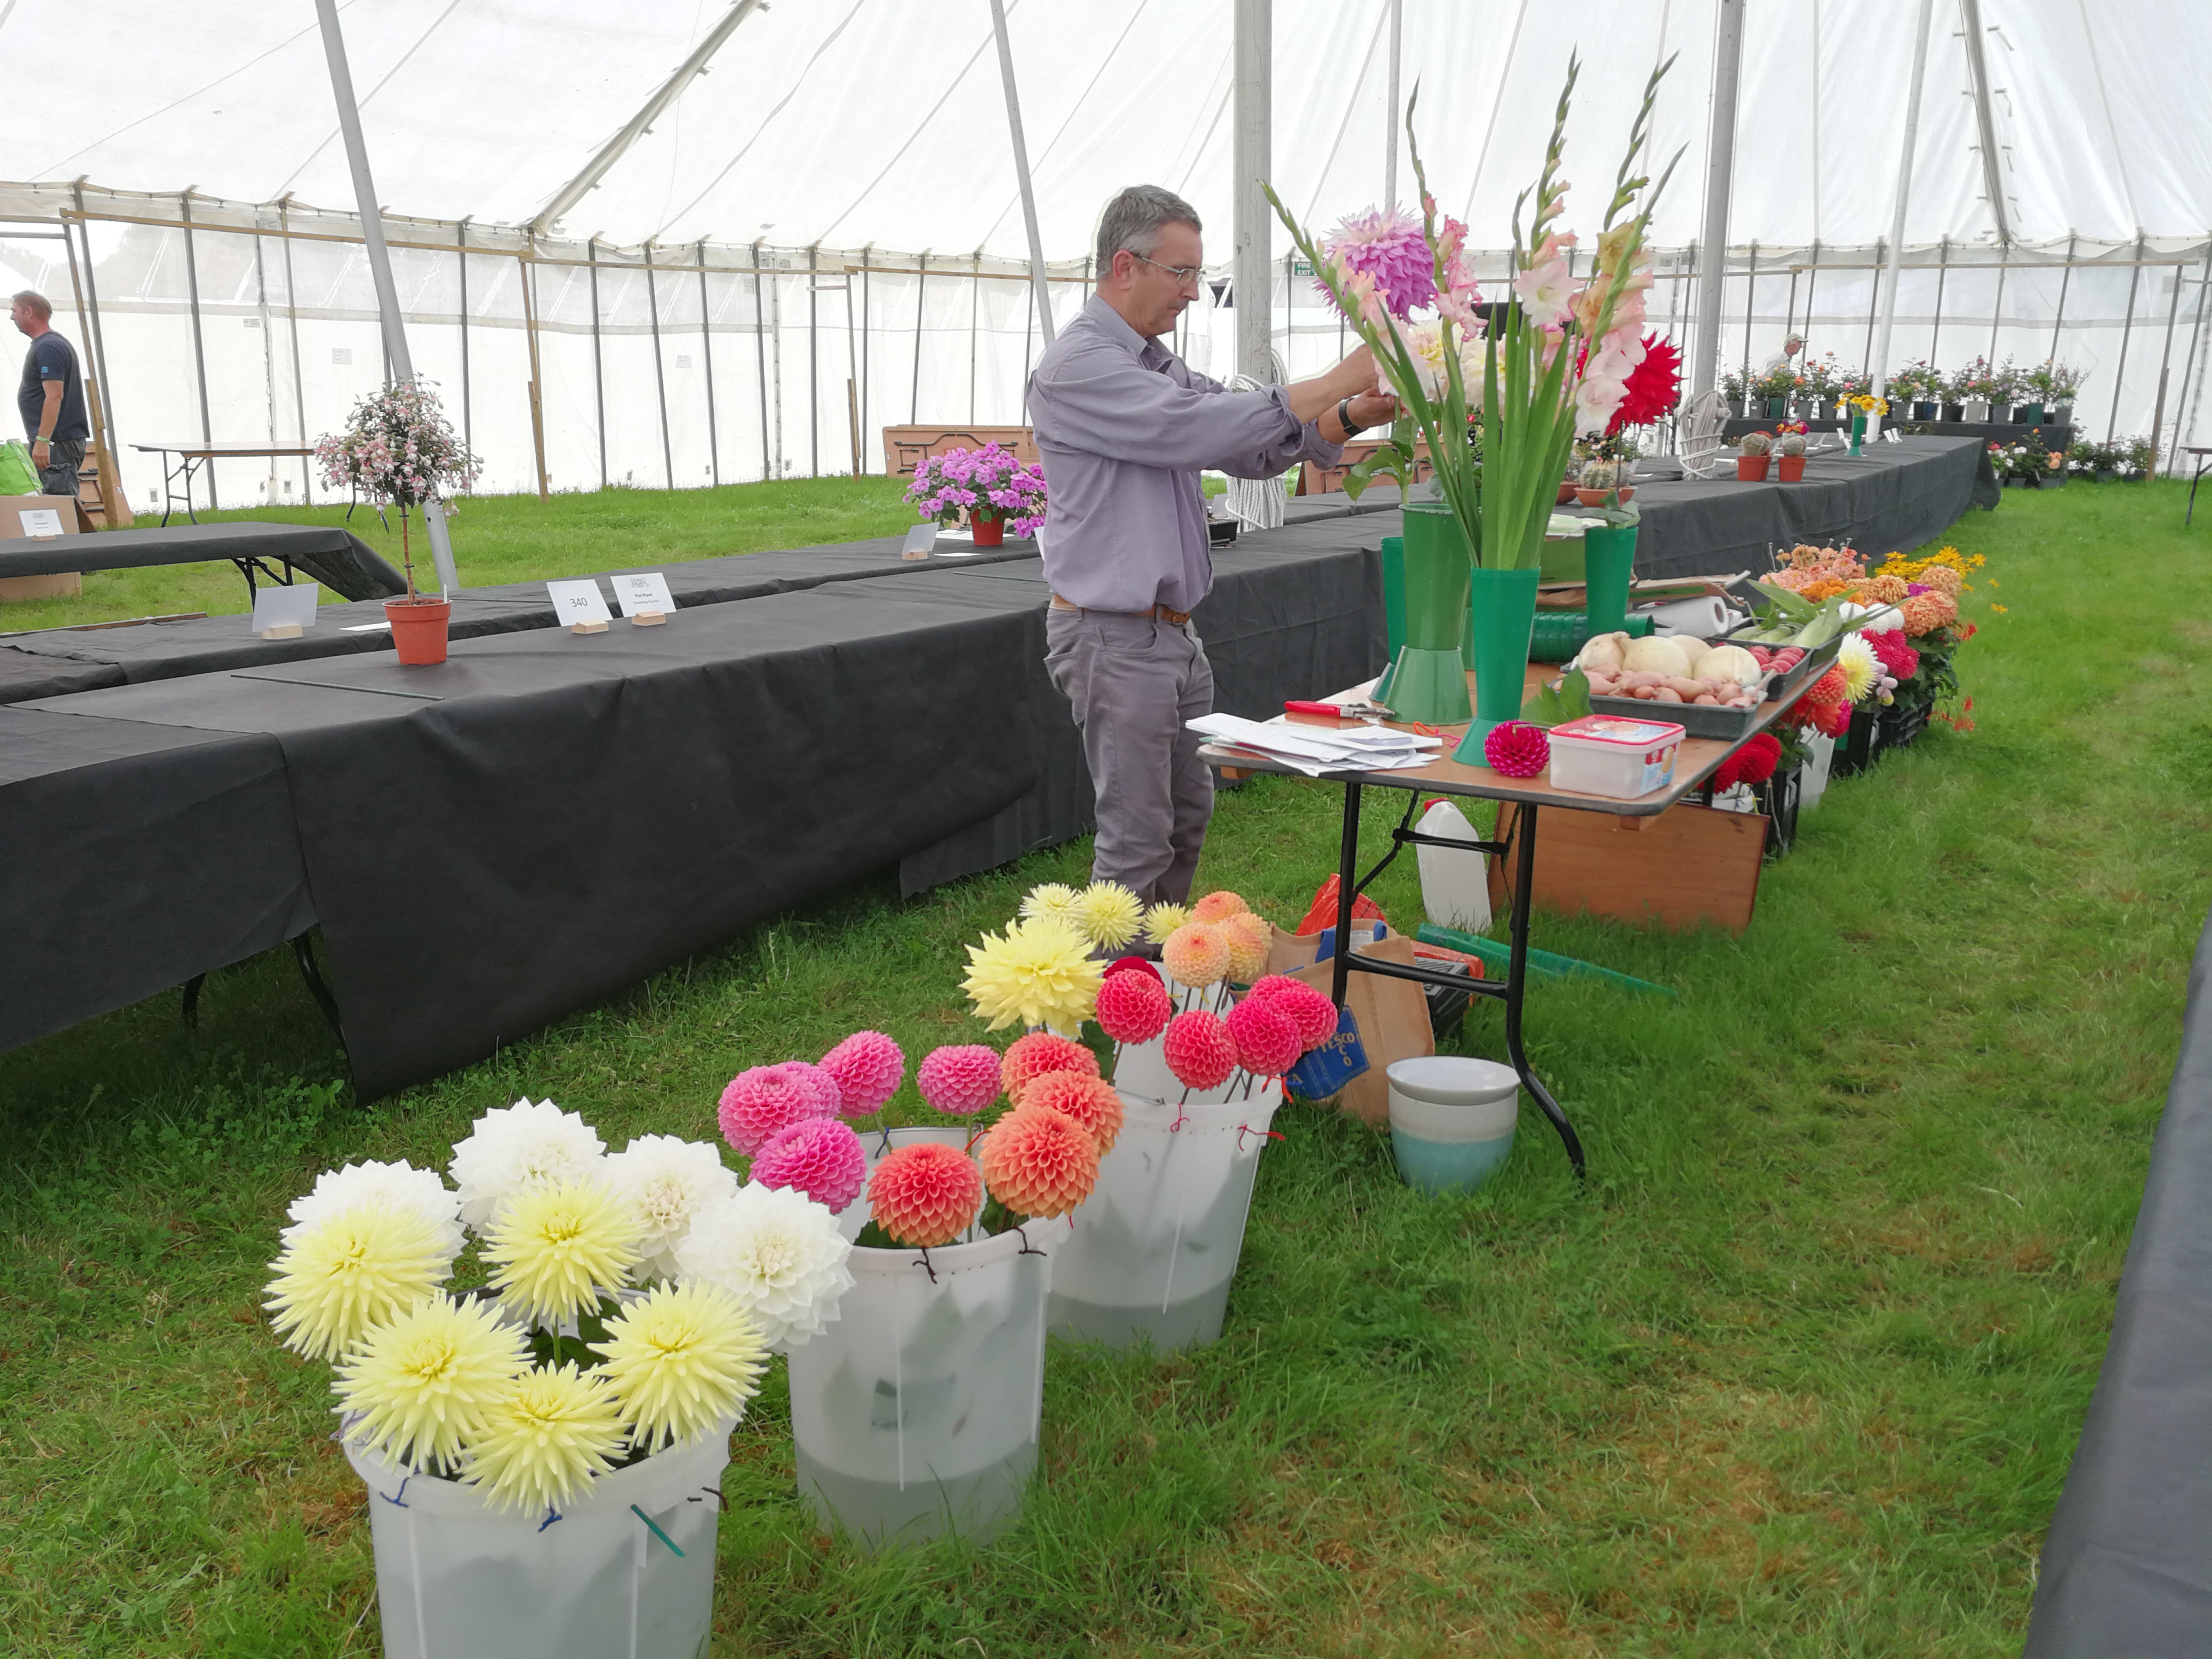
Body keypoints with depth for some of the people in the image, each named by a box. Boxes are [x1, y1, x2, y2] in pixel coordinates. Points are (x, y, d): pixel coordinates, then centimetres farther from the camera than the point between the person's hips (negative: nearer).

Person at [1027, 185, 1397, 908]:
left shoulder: (1158, 363, 15)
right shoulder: (1077, 366, -15)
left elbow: (1254, 450, 14)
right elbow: (1198, 428, -25)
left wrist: (1350, 417, -2)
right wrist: (1336, 382, -19)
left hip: (1173, 630, 10)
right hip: (1115, 638, -10)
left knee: (1188, 813, 18)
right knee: (1137, 836, -5)